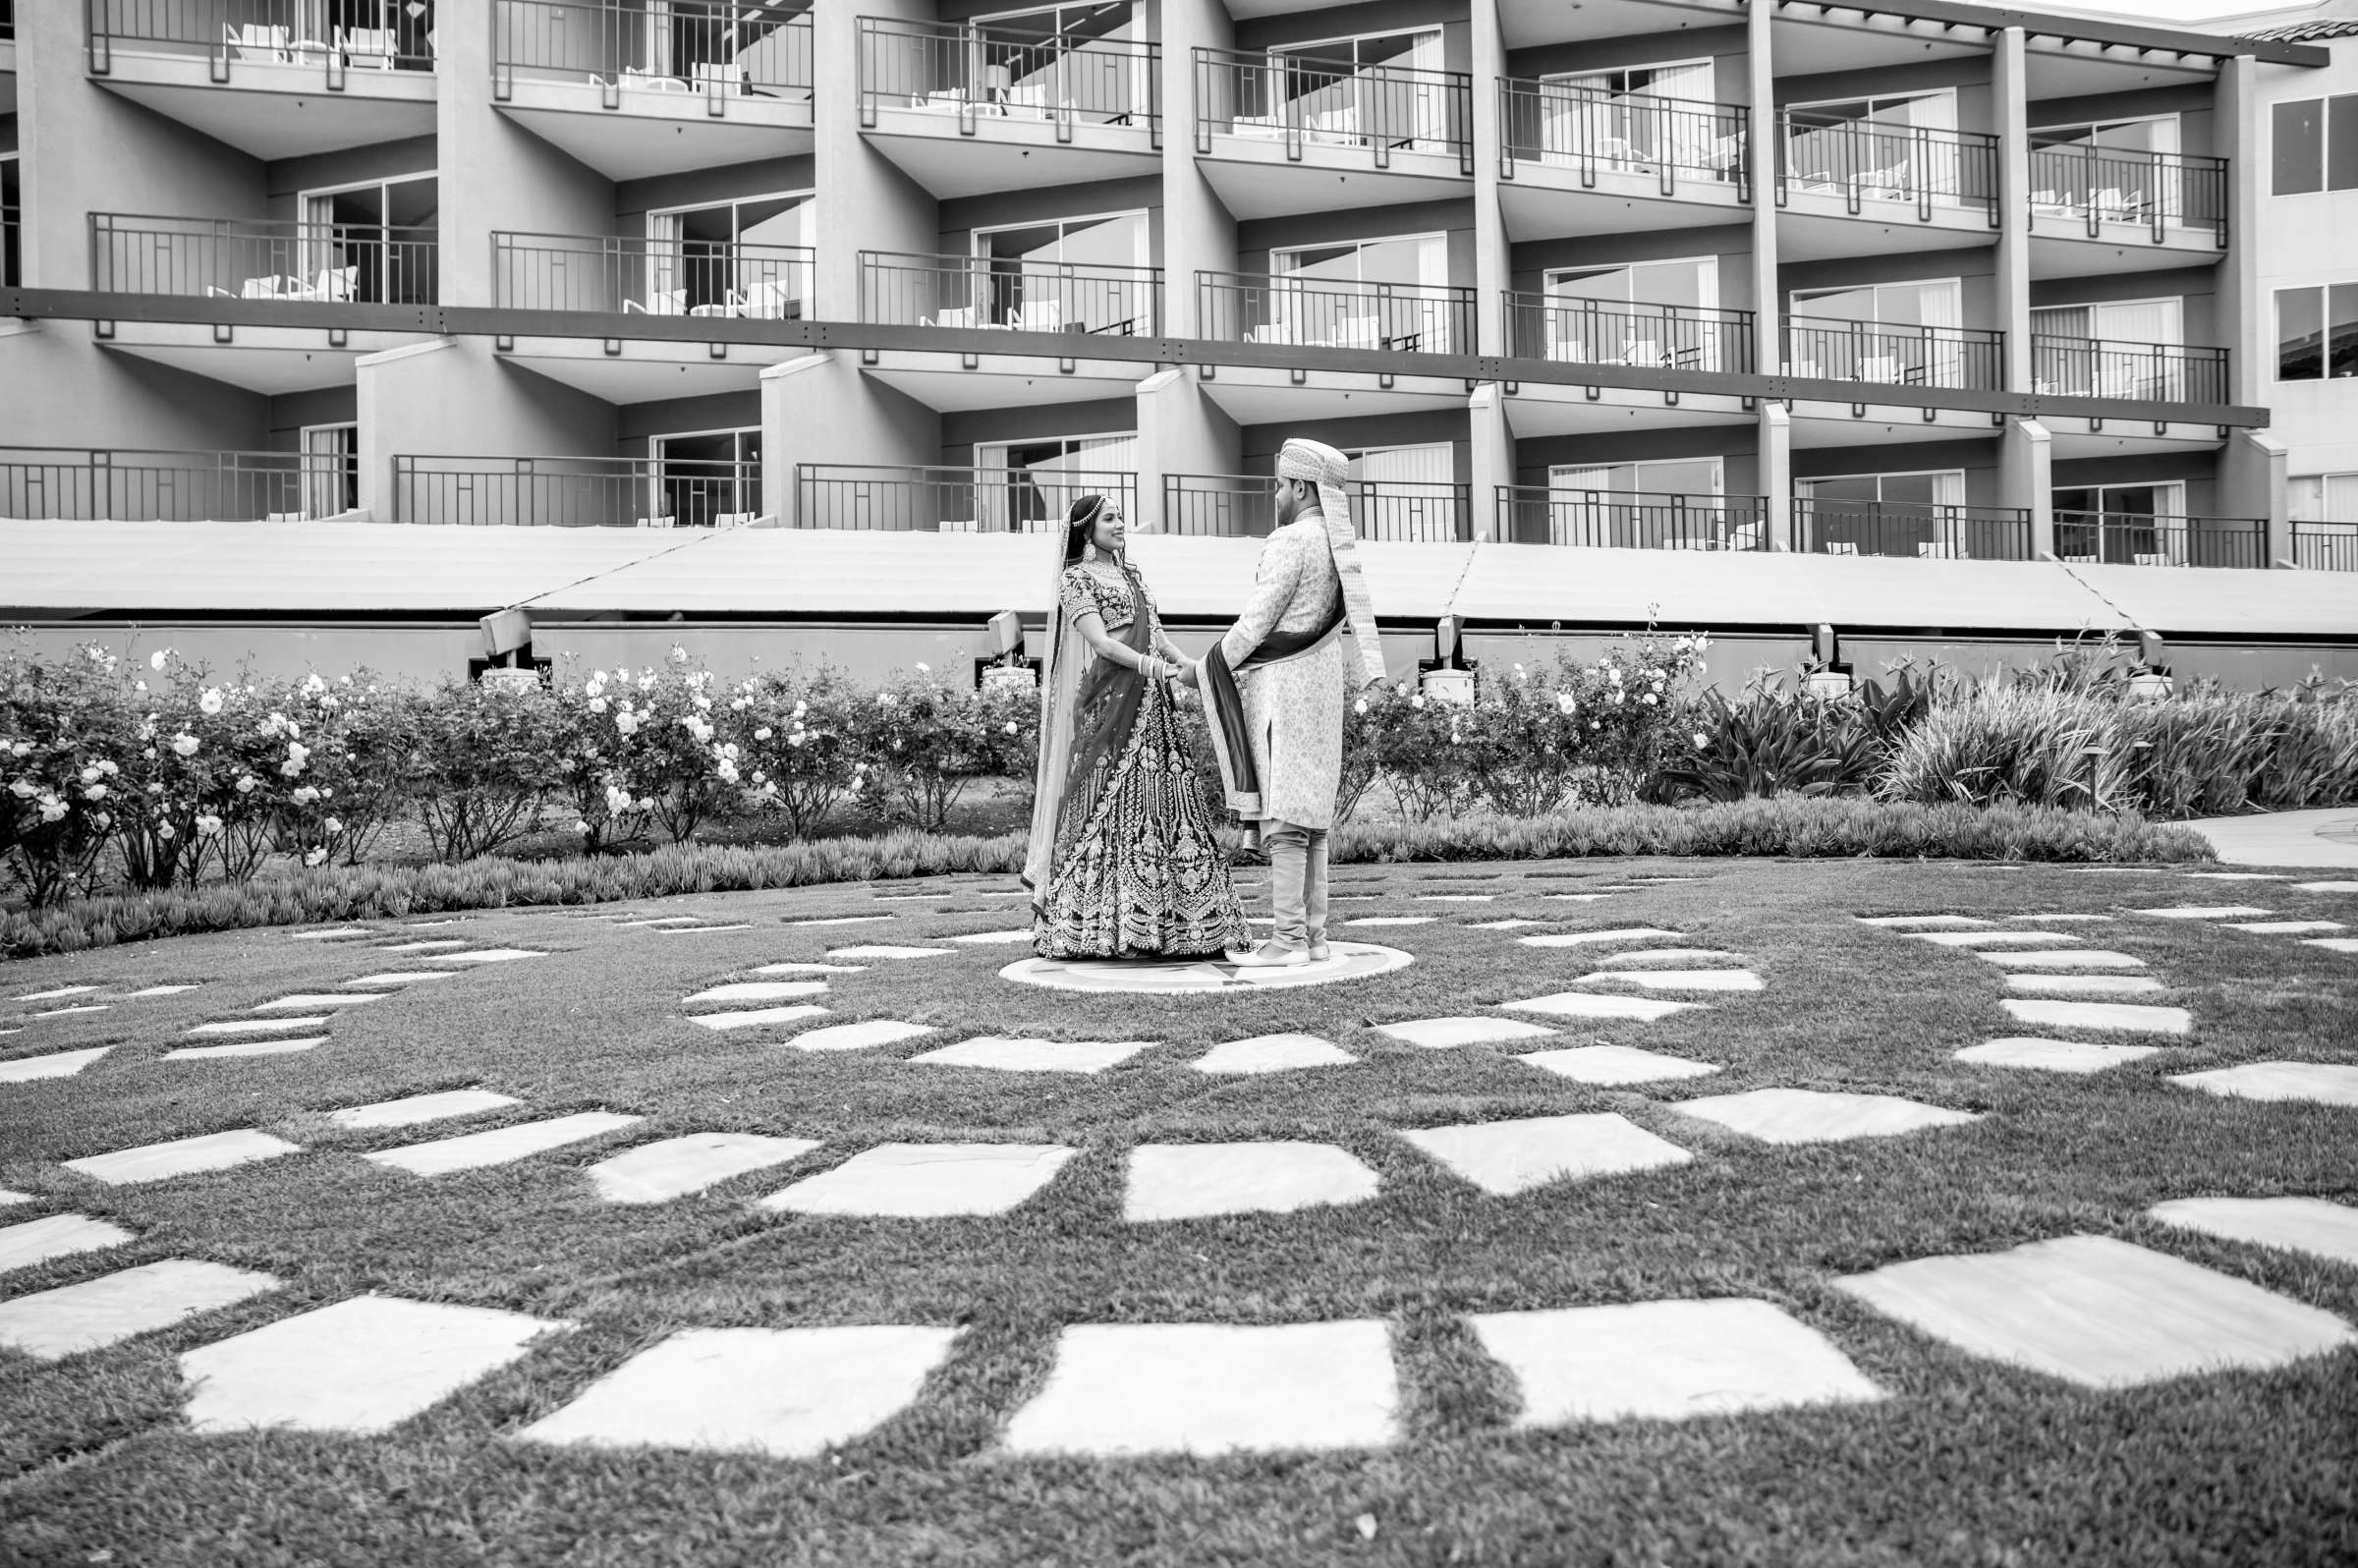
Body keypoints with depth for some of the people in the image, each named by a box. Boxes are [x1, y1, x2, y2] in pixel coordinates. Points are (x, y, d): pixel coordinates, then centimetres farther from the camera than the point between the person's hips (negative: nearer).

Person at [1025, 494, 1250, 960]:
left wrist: (1187, 664, 0)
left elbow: (1156, 633, 18)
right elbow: (1101, 643, -11)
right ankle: (1097, 927, -5)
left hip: (1149, 702, 7)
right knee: (1107, 801, -9)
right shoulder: (1075, 579, 1)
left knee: (1164, 800, 2)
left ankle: (1161, 924, 4)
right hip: (1106, 701, -7)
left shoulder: (1131, 573, 22)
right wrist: (1155, 666, -23)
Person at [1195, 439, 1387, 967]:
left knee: (1283, 817, -9)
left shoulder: (1290, 541, -12)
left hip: (1281, 686, -9)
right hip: (1321, 687, 9)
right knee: (1310, 815, 8)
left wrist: (1205, 667, 0)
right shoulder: (1341, 547, 15)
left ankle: (1289, 939, -10)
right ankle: (1314, 935, 9)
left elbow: (1256, 622, -13)